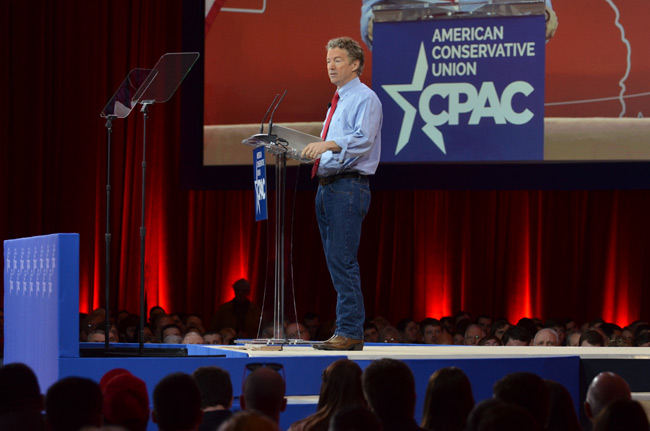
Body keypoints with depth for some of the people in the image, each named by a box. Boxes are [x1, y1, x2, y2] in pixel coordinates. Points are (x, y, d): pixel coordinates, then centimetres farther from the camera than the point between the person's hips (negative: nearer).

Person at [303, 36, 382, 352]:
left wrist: (328, 145, -37)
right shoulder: (337, 102, 22)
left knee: (343, 261, -13)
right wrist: (312, 149, 16)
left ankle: (349, 332, -12)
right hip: (327, 186, 10)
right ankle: (348, 332, 15)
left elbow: (363, 139, -24)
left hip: (348, 187, -10)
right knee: (335, 262, 10)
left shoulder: (365, 99, -7)